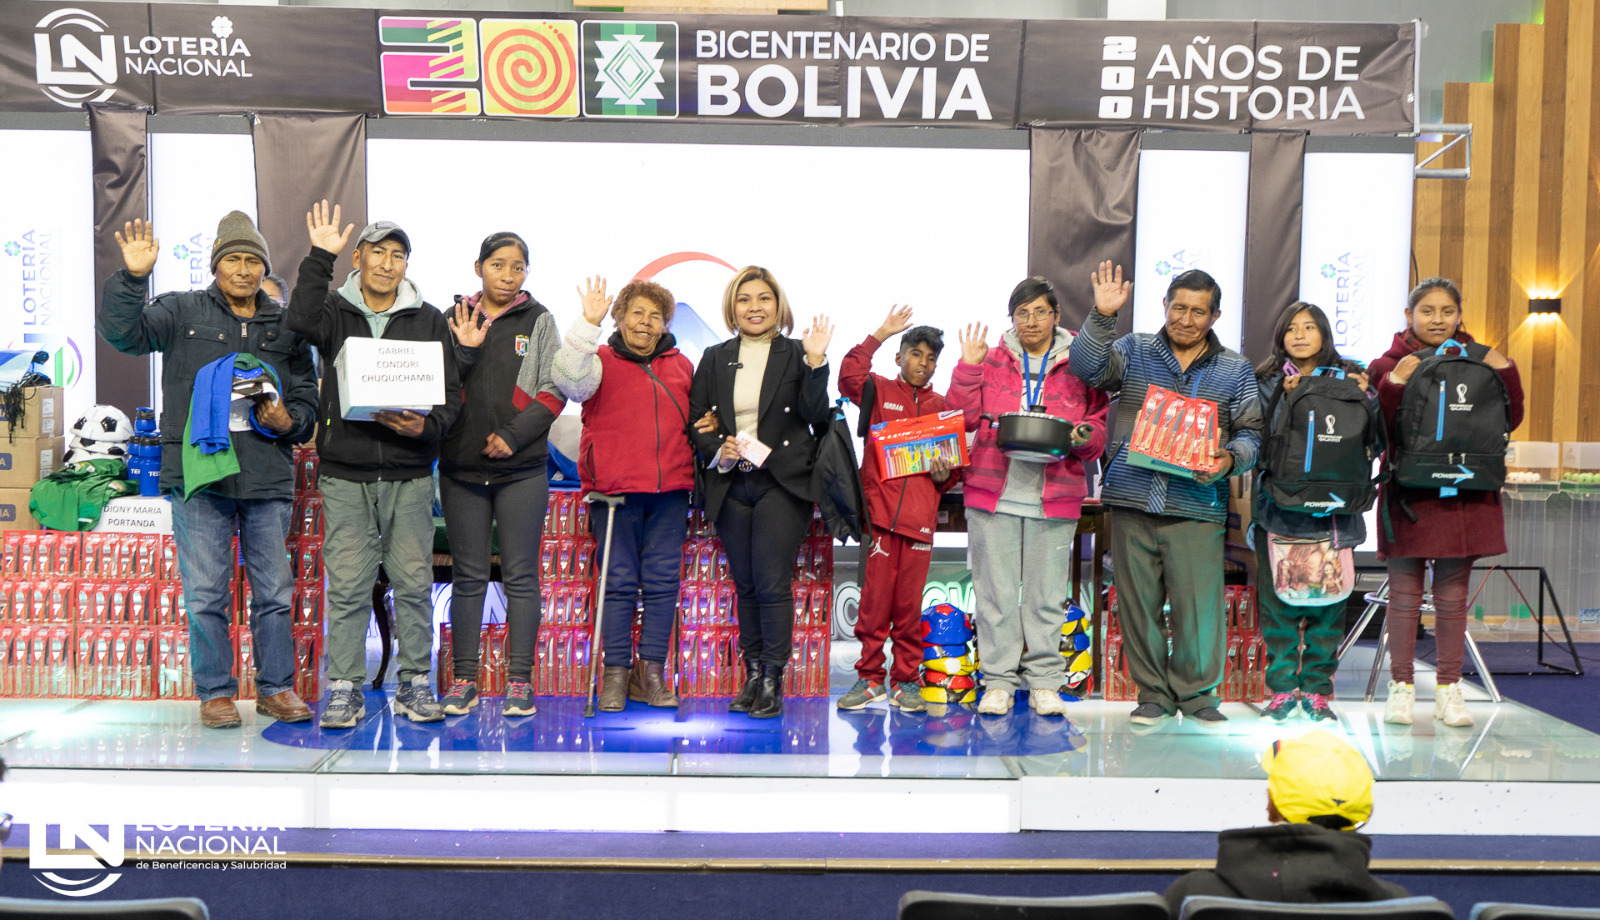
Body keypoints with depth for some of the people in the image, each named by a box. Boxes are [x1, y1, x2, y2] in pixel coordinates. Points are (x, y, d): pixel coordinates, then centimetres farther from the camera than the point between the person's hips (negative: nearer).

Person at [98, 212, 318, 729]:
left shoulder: (286, 327, 14)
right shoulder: (183, 312, 8)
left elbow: (307, 398, 16)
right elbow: (123, 333, -5)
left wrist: (288, 422, -5)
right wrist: (133, 277, -16)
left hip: (268, 478, 2)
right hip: (200, 474, -2)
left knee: (275, 591, 7)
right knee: (206, 594, 2)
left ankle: (275, 688, 19)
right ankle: (215, 692, 16)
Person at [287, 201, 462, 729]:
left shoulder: (429, 320, 9)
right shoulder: (335, 312, 8)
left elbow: (451, 396, 7)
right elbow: (301, 322, -17)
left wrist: (426, 427, -12)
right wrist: (320, 256, -15)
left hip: (410, 475, 1)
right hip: (346, 474, -1)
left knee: (413, 582, 5)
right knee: (348, 586, 1)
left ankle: (415, 683, 16)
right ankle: (345, 689, 11)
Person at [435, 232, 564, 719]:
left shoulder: (539, 321, 5)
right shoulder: (455, 318, 9)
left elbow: (553, 391, -1)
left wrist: (513, 434, -12)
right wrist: (465, 350, -11)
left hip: (522, 468, -1)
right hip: (461, 465, 2)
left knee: (521, 576, 1)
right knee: (467, 576, 7)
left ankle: (519, 680, 7)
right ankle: (463, 678, 15)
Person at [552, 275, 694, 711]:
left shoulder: (681, 365, 17)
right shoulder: (602, 361, 4)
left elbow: (695, 420, 30)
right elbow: (569, 380, -19)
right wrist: (588, 323, -21)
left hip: (670, 490, 4)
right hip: (615, 489, -3)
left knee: (663, 579, 4)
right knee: (619, 581, 2)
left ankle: (651, 671, 14)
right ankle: (616, 672, 11)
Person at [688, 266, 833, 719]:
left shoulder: (796, 354, 3)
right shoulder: (715, 359, 11)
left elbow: (816, 416, -8)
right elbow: (695, 421, 10)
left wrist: (816, 363, -18)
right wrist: (718, 452, -8)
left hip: (781, 484, -3)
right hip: (731, 486, 4)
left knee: (773, 582, -8)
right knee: (745, 584, 9)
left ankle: (773, 681, 0)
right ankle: (752, 675, 18)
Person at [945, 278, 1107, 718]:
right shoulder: (992, 360, 9)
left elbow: (1101, 426, 9)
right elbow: (965, 418, 4)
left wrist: (1082, 436, -12)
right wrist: (968, 368, -5)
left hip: (1054, 496, 0)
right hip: (993, 491, 0)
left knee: (1048, 594, 4)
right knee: (996, 590, 3)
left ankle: (1045, 682, 15)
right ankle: (999, 681, 13)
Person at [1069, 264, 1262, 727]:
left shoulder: (1236, 369, 12)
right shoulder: (1134, 350, 10)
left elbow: (1251, 433, 10)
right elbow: (1087, 368, -6)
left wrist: (1229, 459, -11)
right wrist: (1102, 317, -18)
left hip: (1197, 506, 0)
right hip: (1133, 501, 1)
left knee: (1198, 604, -4)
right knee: (1138, 602, 4)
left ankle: (1196, 692, 15)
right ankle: (1153, 693, 18)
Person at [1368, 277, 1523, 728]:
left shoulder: (1478, 361, 9)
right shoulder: (1390, 365, 1)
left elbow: (1509, 421, 5)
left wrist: (1506, 374, -9)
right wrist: (1394, 384, -22)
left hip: (1464, 495, 2)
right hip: (1408, 493, -2)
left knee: (1453, 596, 8)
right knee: (1404, 593, 2)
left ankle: (1449, 689, 18)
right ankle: (1401, 686, 13)